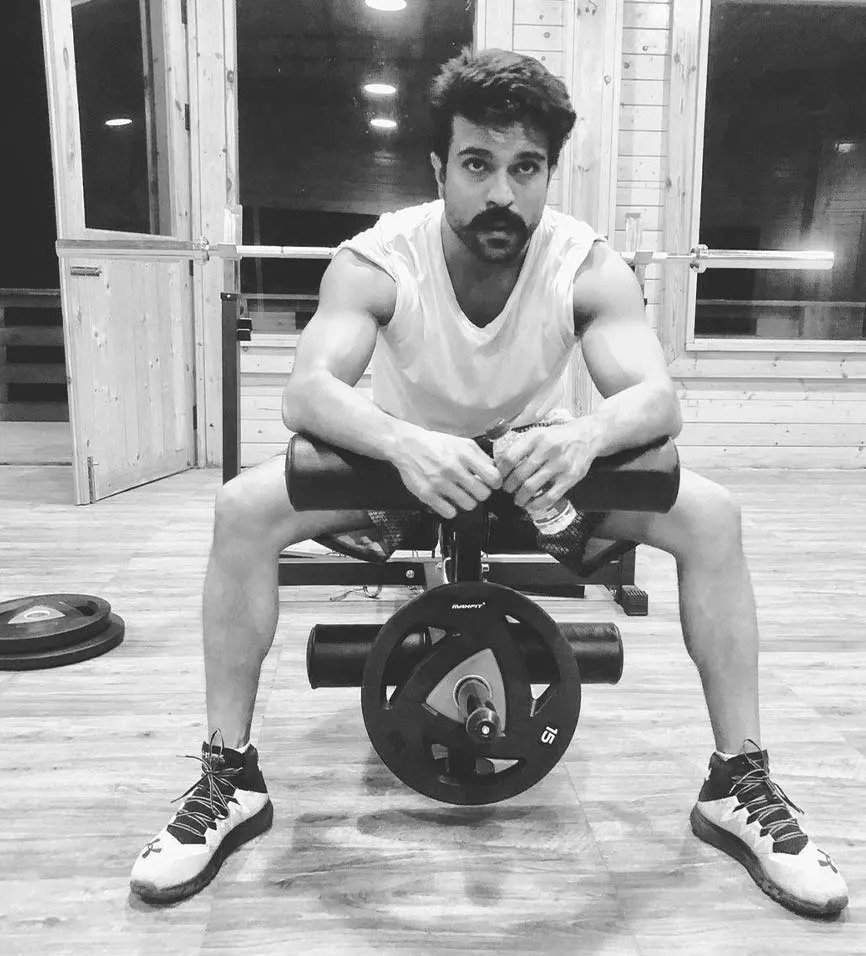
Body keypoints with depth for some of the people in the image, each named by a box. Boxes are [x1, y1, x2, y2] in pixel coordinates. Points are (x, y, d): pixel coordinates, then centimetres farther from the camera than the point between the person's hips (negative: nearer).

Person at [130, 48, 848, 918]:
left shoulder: (589, 265, -19)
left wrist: (588, 433, -53)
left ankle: (739, 786, -7)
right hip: (404, 467, 0)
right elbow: (307, 390, -34)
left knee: (711, 517, -21)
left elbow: (656, 396, -29)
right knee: (243, 510, -25)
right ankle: (229, 779, -10)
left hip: (542, 468, 1)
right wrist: (403, 442, -55)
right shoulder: (376, 260, -22)